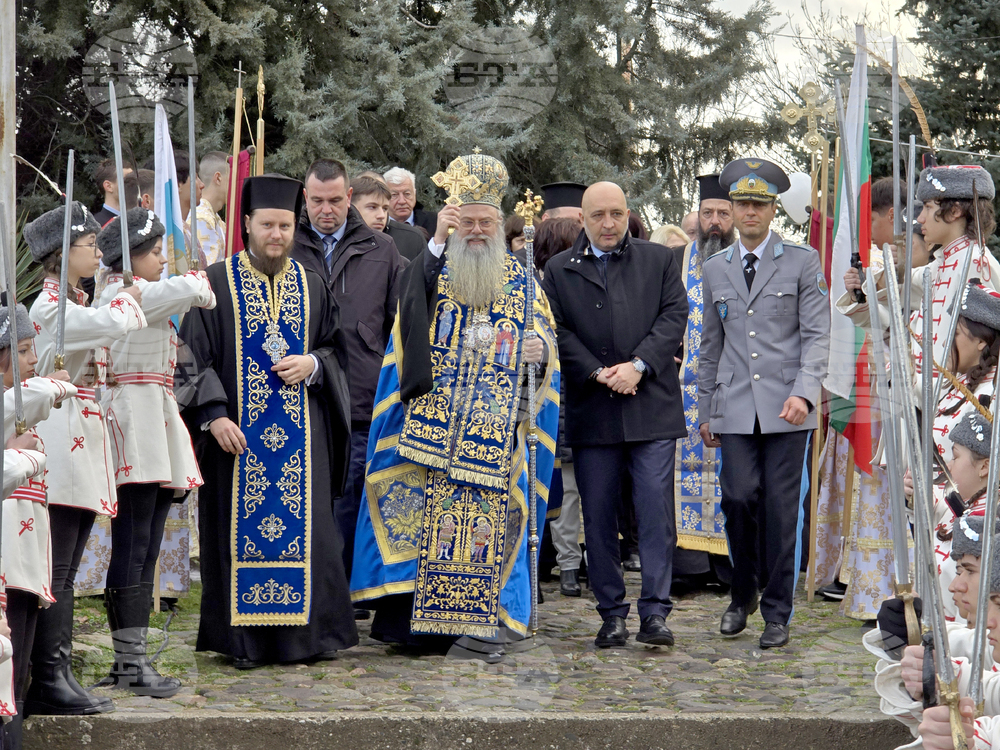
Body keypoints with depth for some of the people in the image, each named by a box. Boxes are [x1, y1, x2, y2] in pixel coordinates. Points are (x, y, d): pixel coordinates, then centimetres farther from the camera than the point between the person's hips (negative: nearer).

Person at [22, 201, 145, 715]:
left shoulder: (76, 306, 20)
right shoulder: (49, 307, -12)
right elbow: (115, 323, -22)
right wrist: (130, 300, -2)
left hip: (84, 447, 10)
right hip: (61, 445, -10)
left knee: (64, 576, 11)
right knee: (54, 574, -7)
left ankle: (57, 678, 15)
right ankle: (47, 682, -3)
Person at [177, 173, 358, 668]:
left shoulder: (311, 286, 10)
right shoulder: (217, 283, 0)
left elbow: (336, 347, 15)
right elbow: (195, 354, -4)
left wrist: (312, 364, -7)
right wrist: (214, 414, -14)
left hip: (300, 433, 3)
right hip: (239, 431, -3)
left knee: (304, 526, 2)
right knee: (244, 527, -1)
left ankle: (308, 632, 9)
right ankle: (245, 638, 6)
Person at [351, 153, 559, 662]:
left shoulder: (520, 280, 14)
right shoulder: (434, 270, 8)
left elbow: (546, 339, 15)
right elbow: (410, 304, -13)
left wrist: (539, 350, -8)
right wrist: (437, 243, -19)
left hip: (494, 428, 1)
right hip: (433, 420, -1)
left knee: (488, 513, -2)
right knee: (425, 509, -4)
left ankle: (479, 620, 3)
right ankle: (414, 619, 3)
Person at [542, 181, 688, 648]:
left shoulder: (659, 260, 10)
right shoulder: (558, 271, 10)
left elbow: (674, 316, 2)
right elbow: (558, 332, 3)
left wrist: (638, 365, -11)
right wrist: (598, 374, -10)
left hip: (651, 407, -1)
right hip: (591, 412, 1)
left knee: (656, 509, -6)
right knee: (598, 516, 5)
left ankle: (654, 612, -2)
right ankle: (611, 614, 13)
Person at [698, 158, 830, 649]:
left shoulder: (802, 262, 4)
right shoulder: (715, 269, 14)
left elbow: (816, 334, -2)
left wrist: (804, 392, -17)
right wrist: (706, 410, 17)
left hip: (787, 408, -2)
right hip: (736, 410, 2)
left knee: (781, 508, -1)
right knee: (738, 498, -9)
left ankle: (777, 613, 10)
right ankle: (743, 594, 14)